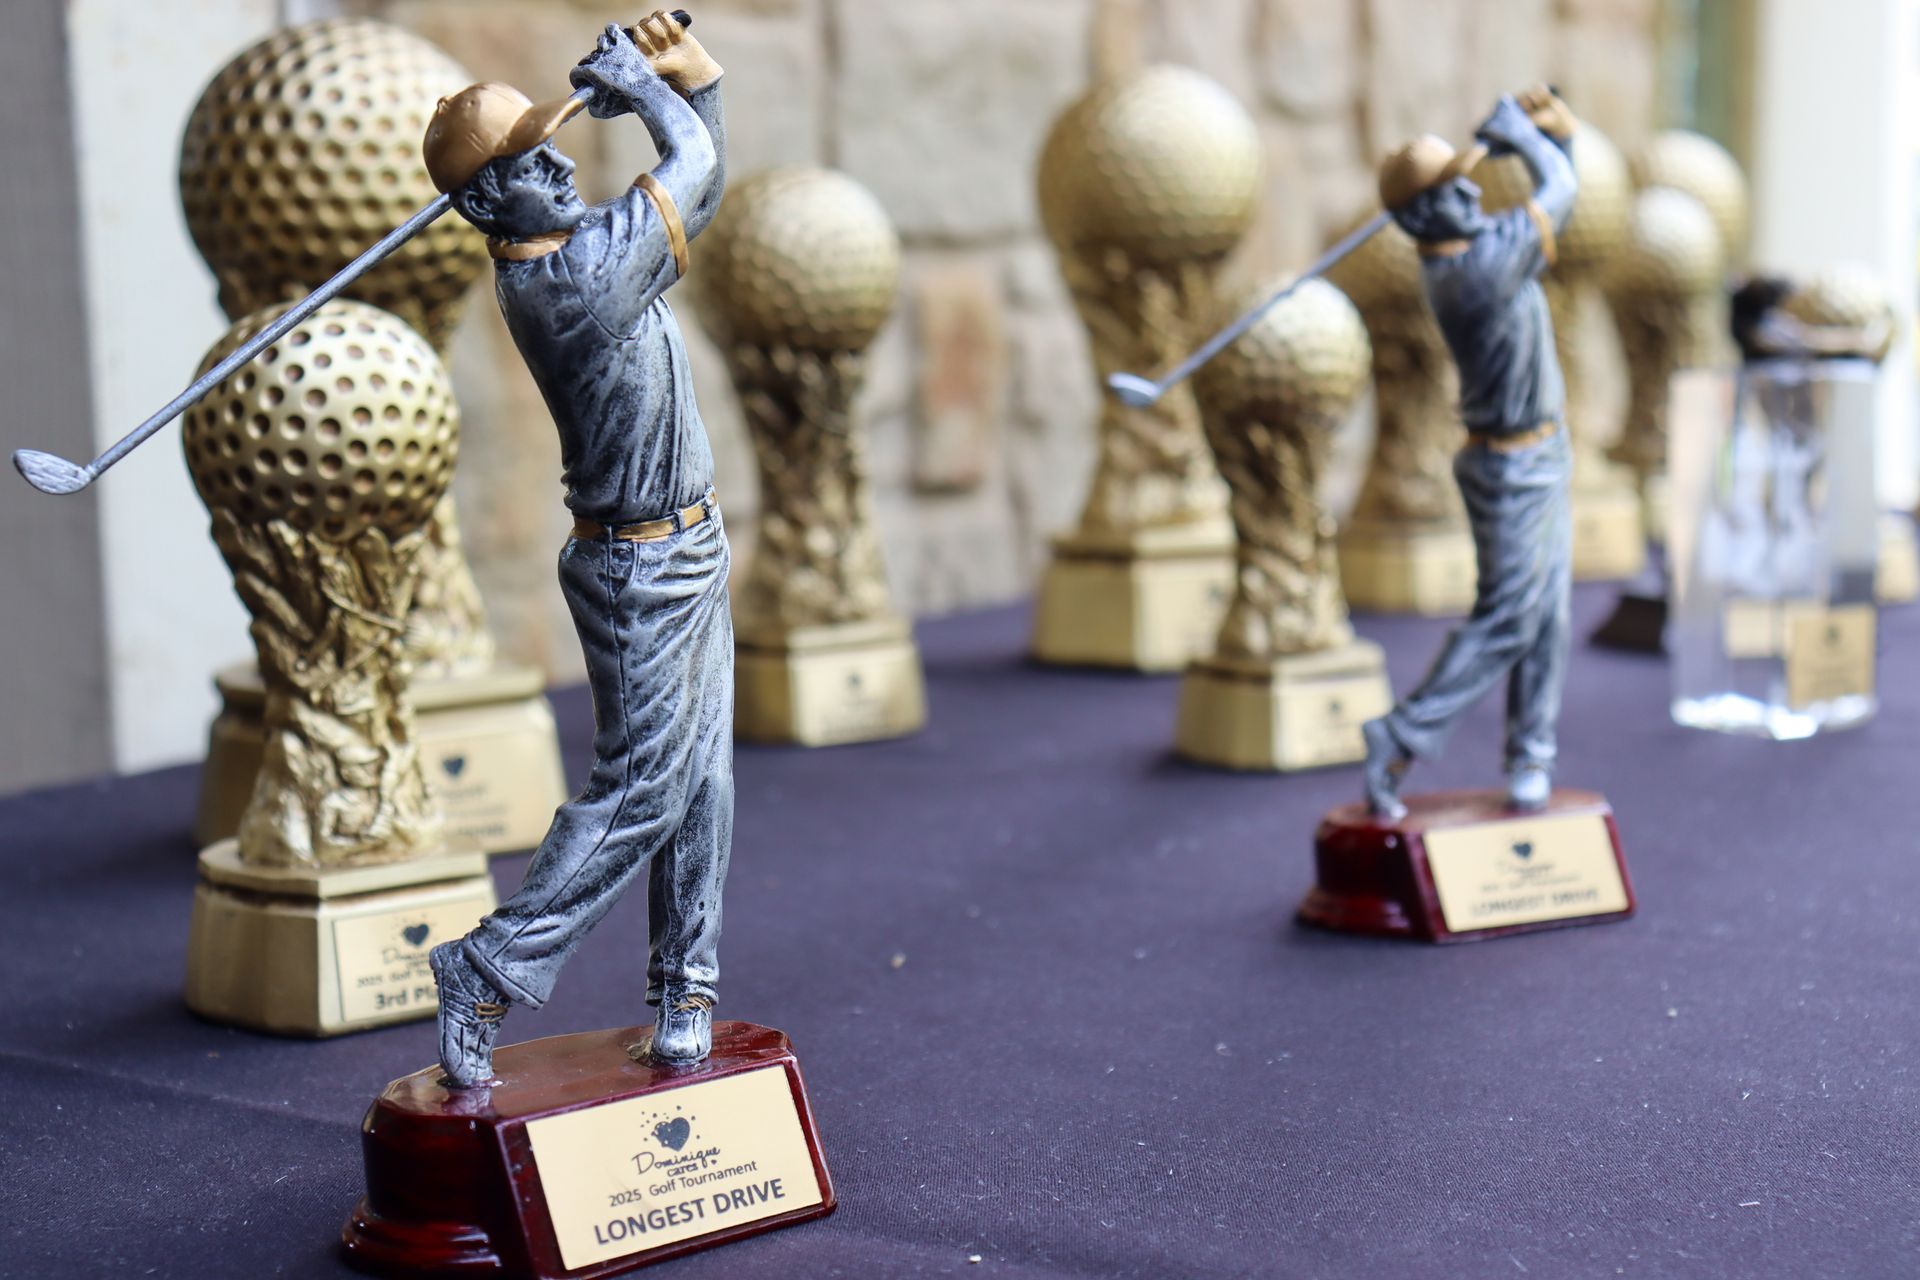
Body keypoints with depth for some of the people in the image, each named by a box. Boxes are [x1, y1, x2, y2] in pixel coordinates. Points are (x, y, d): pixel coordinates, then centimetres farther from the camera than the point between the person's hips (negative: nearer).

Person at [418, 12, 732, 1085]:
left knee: (700, 778, 12)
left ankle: (684, 996, 20)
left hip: (688, 552, 9)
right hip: (645, 568, -9)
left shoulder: (560, 255, 2)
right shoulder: (584, 279, -25)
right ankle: (489, 974, 5)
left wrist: (687, 65, 5)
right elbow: (698, 163, -12)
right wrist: (639, 82, 4)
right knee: (641, 785, -4)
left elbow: (702, 177, 16)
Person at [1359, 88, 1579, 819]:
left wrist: (1555, 136, 3)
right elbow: (1559, 194, -14)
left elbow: (1551, 204, 17)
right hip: (1514, 465, -9)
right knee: (1506, 617, -5)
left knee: (1547, 612, 11)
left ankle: (1530, 758, 17)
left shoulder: (1462, 255, 2)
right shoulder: (1479, 269, -27)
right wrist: (1520, 133, 2)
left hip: (1539, 457, 9)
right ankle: (1402, 740, -1)